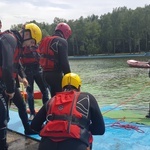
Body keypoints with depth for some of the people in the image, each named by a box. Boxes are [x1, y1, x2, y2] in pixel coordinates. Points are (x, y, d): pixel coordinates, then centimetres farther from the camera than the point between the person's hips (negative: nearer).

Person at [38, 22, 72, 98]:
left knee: (54, 96, 18)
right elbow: (64, 62, -16)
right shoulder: (62, 41, -10)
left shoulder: (46, 40, 16)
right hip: (56, 74, -8)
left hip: (45, 73, 8)